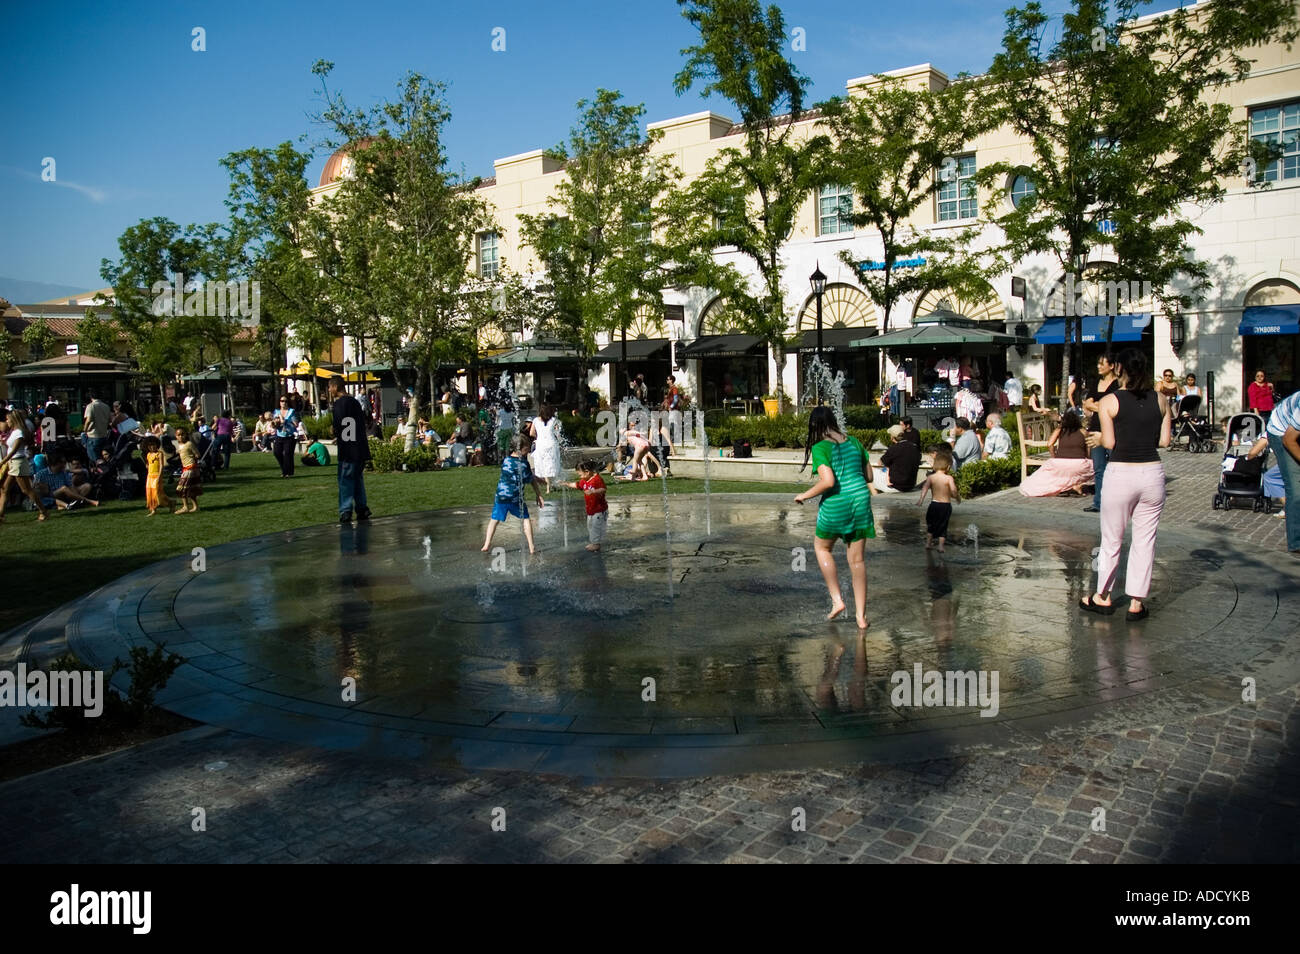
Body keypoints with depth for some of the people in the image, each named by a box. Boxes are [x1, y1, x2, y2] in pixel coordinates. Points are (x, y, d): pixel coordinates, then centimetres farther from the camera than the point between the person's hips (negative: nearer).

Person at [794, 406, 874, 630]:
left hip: (836, 506, -5)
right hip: (861, 502, 5)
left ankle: (837, 600, 15)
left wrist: (804, 495, -8)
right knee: (857, 559, 11)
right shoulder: (854, 442, 9)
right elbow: (868, 476, 13)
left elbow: (828, 482, -21)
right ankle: (861, 616, 15)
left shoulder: (820, 448, -9)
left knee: (822, 547, 22)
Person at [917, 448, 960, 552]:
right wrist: (958, 498, -3)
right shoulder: (949, 478, -12)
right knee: (943, 526, 10)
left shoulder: (931, 477, -5)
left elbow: (925, 488, -17)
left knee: (931, 524, 20)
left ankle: (928, 543, 24)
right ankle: (941, 546, 6)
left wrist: (921, 499, -23)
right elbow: (954, 491, -21)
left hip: (934, 504, 2)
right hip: (946, 505, -2)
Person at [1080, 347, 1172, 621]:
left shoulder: (1109, 401, -6)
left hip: (1121, 473, -3)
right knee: (1145, 541, 10)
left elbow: (1109, 443, -10)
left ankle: (1103, 598, 23)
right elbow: (1164, 440, 3)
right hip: (1152, 473, 3)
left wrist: (1097, 438, 10)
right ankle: (1137, 603, 14)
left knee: (1111, 540, 11)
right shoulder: (1160, 399, 3)